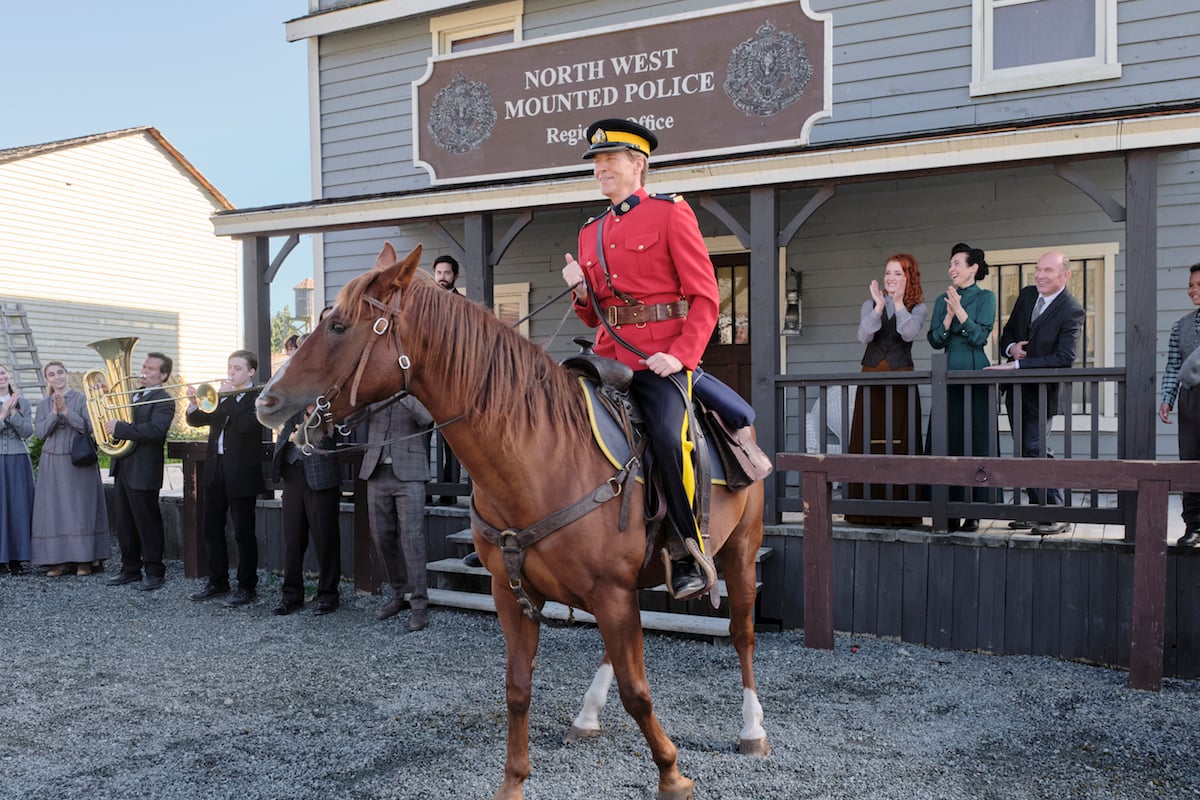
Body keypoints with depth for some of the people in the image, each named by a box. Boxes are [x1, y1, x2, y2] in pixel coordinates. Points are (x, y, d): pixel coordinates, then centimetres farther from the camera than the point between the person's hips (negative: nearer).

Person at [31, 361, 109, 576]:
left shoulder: (82, 399, 1)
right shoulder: (44, 404, 11)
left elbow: (88, 427, -9)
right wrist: (54, 413, -13)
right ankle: (59, 560, 7)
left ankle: (84, 559, 2)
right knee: (54, 509, 1)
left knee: (81, 508, -3)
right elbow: (40, 433, 0)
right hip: (52, 463, 3)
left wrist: (66, 411, -15)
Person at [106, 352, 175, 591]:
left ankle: (154, 573, 9)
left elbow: (155, 430, -26)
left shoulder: (164, 401, -11)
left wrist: (119, 428, -25)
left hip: (143, 472, -8)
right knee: (125, 524, 14)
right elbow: (113, 418, 20)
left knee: (148, 524, 0)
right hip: (122, 469, 8)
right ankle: (130, 568, 25)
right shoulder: (133, 396, 15)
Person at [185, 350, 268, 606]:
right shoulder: (220, 397, 14)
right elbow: (197, 420, 10)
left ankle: (247, 587, 8)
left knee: (243, 532, -1)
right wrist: (193, 403, -9)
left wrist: (229, 396, -20)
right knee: (211, 527, 12)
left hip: (242, 474, -7)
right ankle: (217, 582, 24)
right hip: (215, 471, 7)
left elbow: (246, 425, -23)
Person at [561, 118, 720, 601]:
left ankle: (687, 554, -11)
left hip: (662, 357, -6)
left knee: (668, 437, -27)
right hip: (609, 356, 7)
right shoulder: (591, 232, 18)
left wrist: (680, 356, -17)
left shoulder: (671, 213, 0)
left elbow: (705, 297, -5)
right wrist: (581, 291, -1)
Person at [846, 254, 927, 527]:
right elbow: (864, 336, -5)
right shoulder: (870, 305, 13)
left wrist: (898, 303, -10)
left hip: (901, 380, -2)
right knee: (868, 442, -2)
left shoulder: (917, 307, 8)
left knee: (900, 442, -6)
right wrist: (879, 306, -13)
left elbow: (909, 334, -12)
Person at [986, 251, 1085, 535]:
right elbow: (1007, 331, 16)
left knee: (1036, 449, -13)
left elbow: (1065, 357, -24)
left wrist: (1018, 365, -26)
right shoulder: (1027, 294, 6)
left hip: (1042, 391, -7)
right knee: (1025, 451, 11)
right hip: (1016, 389, 7)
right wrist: (1011, 347, -8)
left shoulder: (1071, 310, -16)